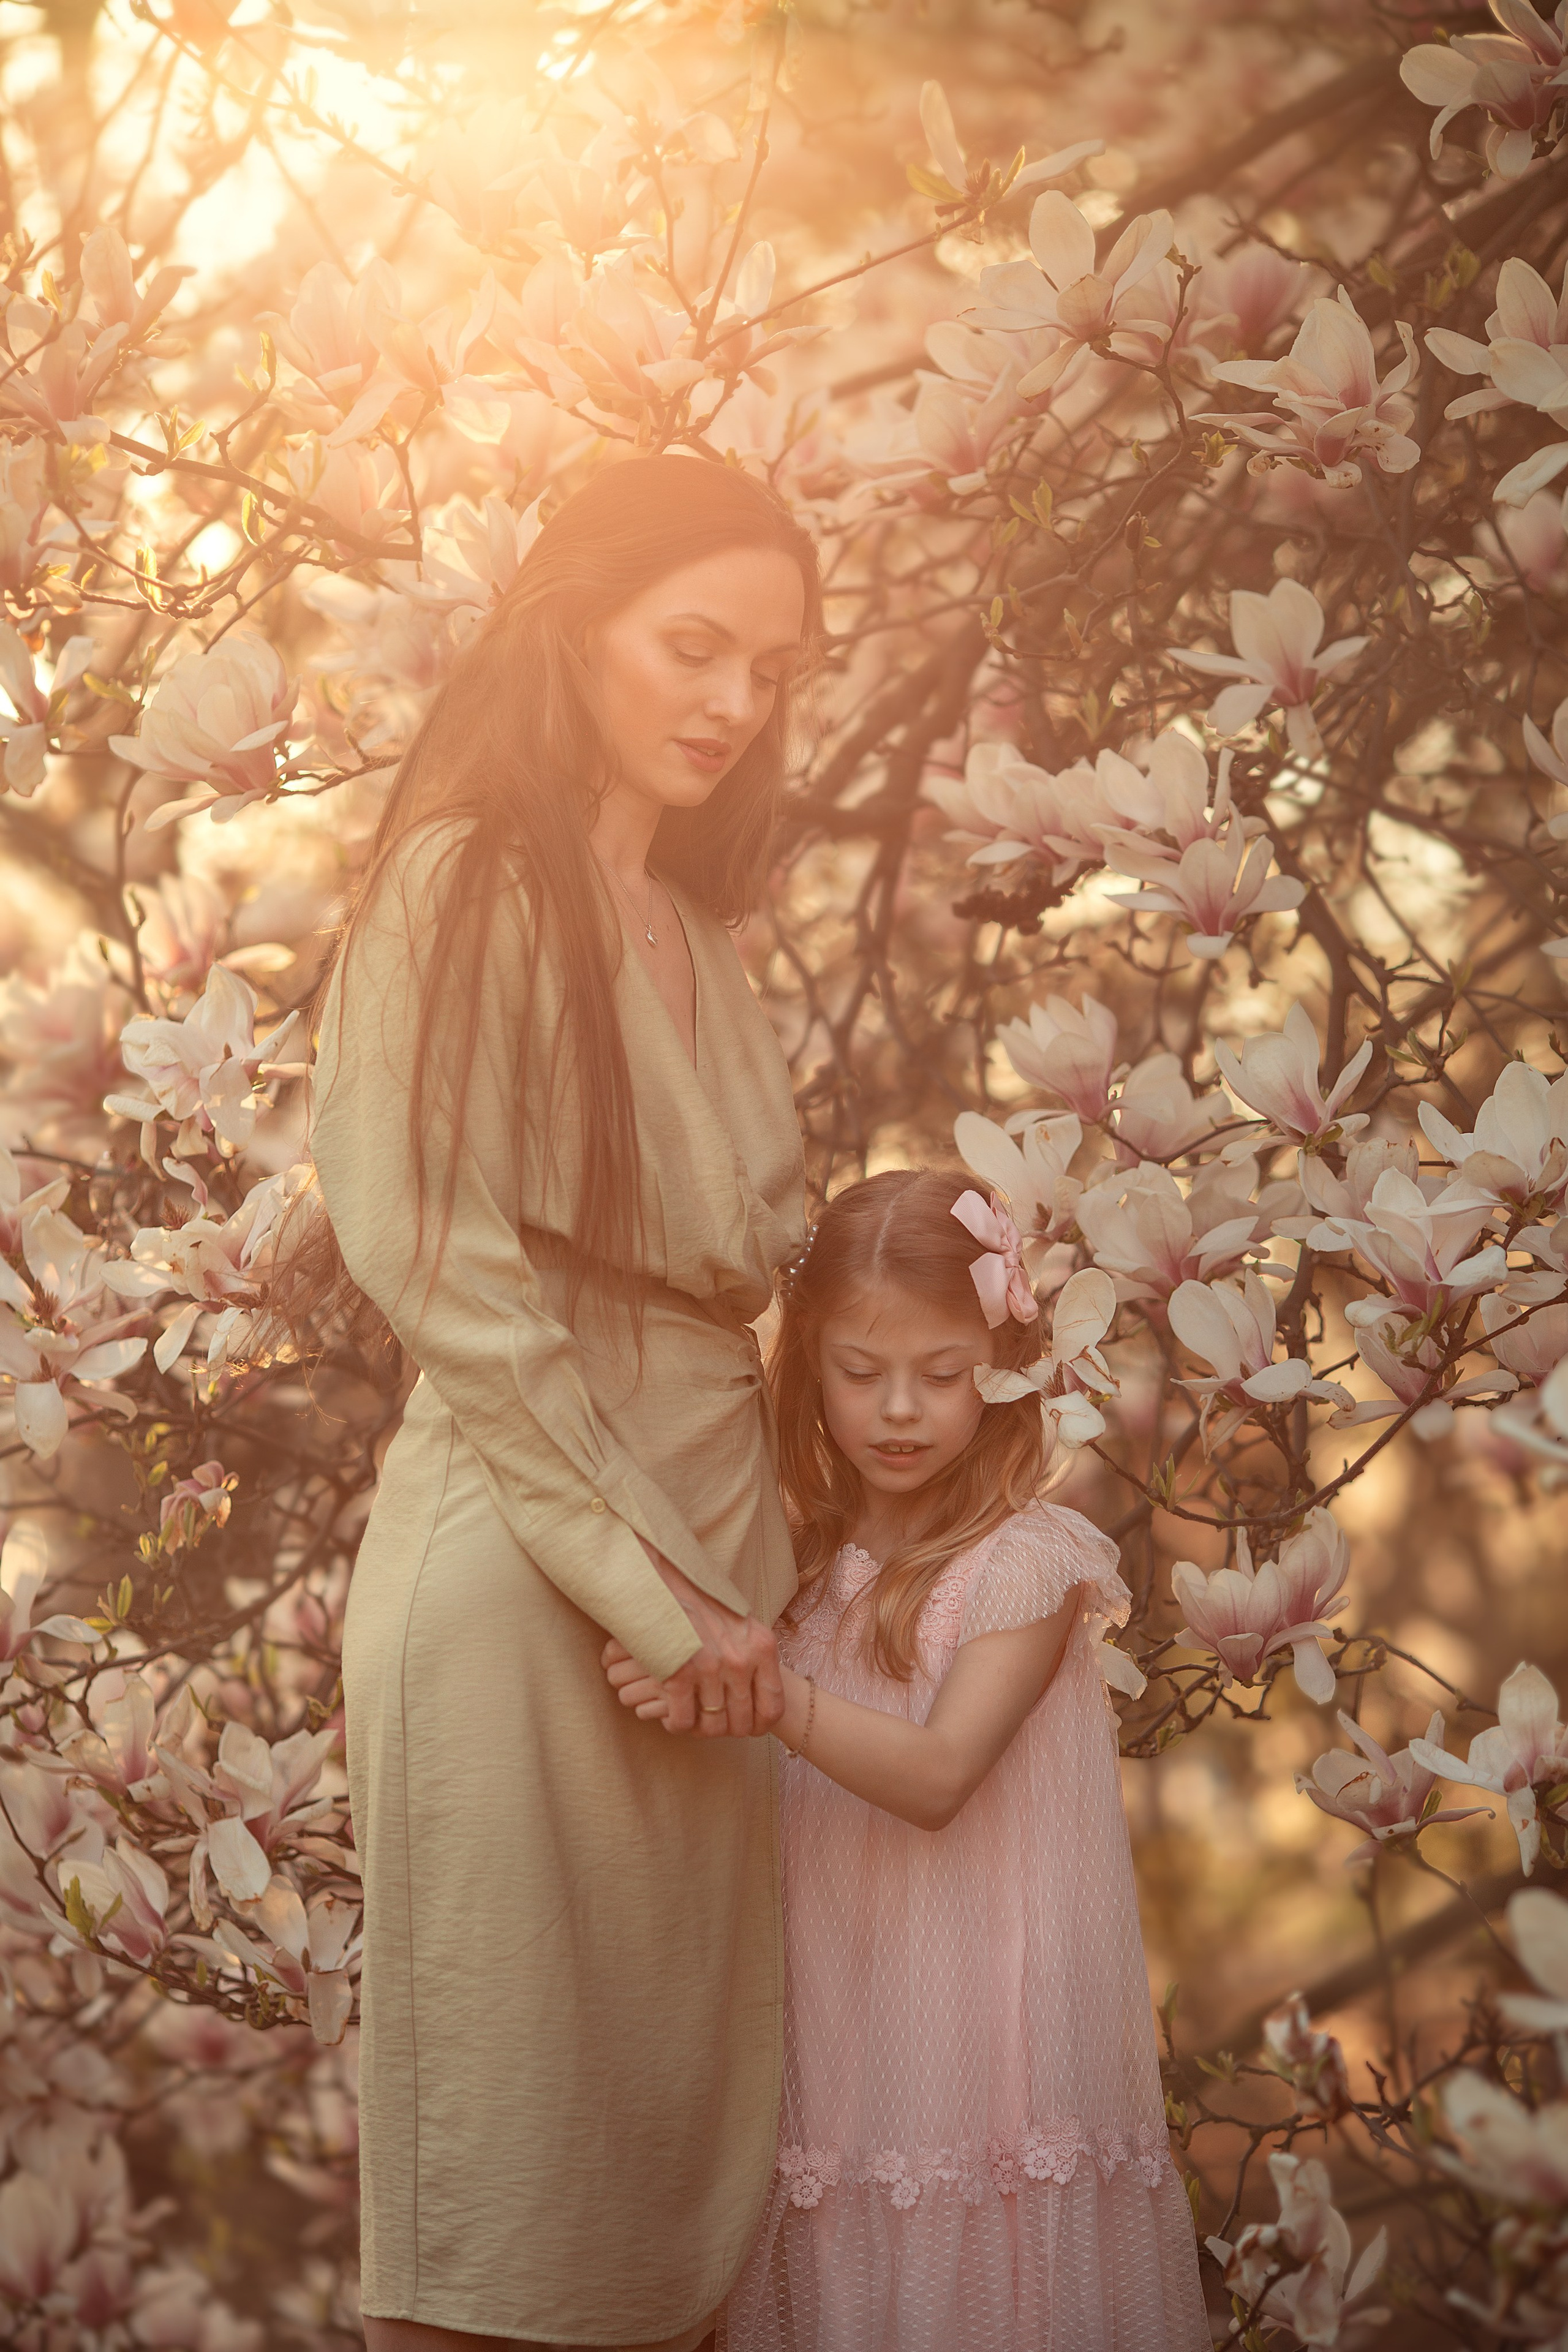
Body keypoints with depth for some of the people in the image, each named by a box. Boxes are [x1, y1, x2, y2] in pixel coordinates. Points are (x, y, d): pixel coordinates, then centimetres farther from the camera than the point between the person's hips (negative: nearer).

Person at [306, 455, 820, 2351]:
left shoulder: (692, 927, 18)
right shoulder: (468, 881, -6)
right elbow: (449, 1278, -14)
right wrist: (653, 1591, -14)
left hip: (711, 1544, 7)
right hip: (524, 1555, -7)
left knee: (676, 2101, 8)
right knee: (511, 2117, -2)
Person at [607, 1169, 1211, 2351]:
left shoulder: (1027, 1562, -9)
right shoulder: (810, 1558, 9)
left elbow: (937, 1777, -20)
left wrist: (778, 1700, -32)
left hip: (973, 1995, -5)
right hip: (836, 1989, 5)